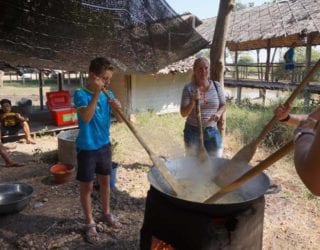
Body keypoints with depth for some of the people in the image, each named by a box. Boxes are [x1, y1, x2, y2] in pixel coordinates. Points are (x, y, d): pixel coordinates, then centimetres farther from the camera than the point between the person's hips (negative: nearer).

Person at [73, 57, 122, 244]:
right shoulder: (81, 94, -15)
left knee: (105, 181, 19)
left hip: (105, 145, 6)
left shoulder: (108, 94, 1)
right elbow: (86, 118, -30)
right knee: (87, 187, 8)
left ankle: (106, 213, 39)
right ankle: (90, 223, 24)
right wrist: (96, 93, -30)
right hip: (87, 148, -5)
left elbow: (120, 119, 1)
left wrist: (118, 108, -20)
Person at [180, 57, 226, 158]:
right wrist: (193, 101, -25)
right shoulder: (188, 88, -8)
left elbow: (223, 105, 9)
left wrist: (219, 113, -12)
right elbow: (183, 113, -8)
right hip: (193, 131, -2)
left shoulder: (216, 86, -1)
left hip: (212, 131, 2)